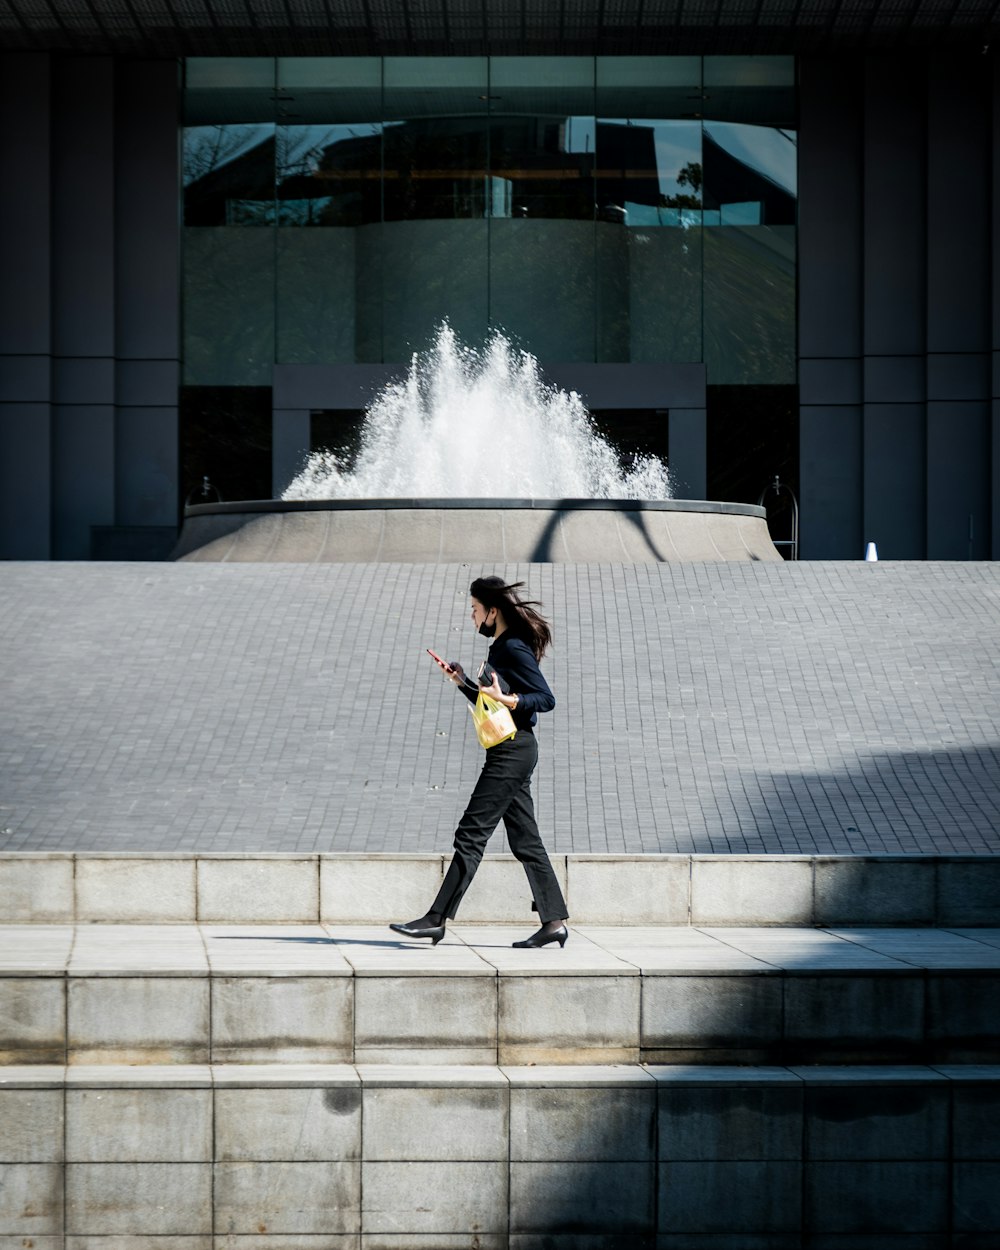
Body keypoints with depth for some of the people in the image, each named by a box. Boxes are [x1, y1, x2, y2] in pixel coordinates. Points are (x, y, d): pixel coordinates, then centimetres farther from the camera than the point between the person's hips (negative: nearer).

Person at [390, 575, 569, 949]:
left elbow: (547, 698, -16)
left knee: (471, 834, -9)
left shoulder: (514, 649, -12)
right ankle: (553, 922, 9)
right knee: (524, 839, 9)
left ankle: (437, 919, -8)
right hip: (511, 753, 10)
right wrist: (462, 681, 16)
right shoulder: (500, 648, 17)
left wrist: (508, 699, -28)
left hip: (512, 752, -10)